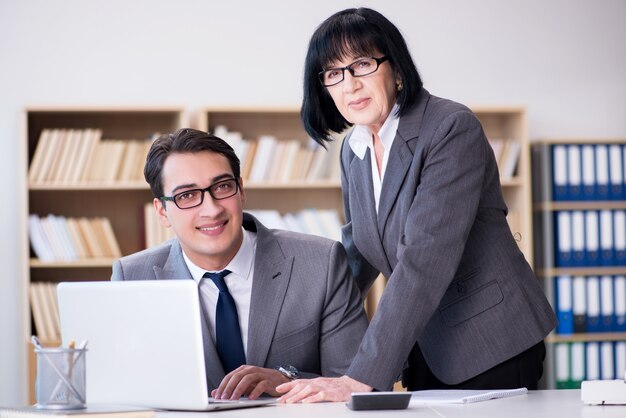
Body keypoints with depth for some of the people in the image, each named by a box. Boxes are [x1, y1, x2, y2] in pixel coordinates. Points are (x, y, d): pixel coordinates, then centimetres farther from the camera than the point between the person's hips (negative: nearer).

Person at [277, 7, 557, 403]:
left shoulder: (452, 128, -19)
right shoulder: (353, 150, 6)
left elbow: (425, 260, -28)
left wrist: (363, 378, -33)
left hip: (491, 352, -7)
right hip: (425, 352, 7)